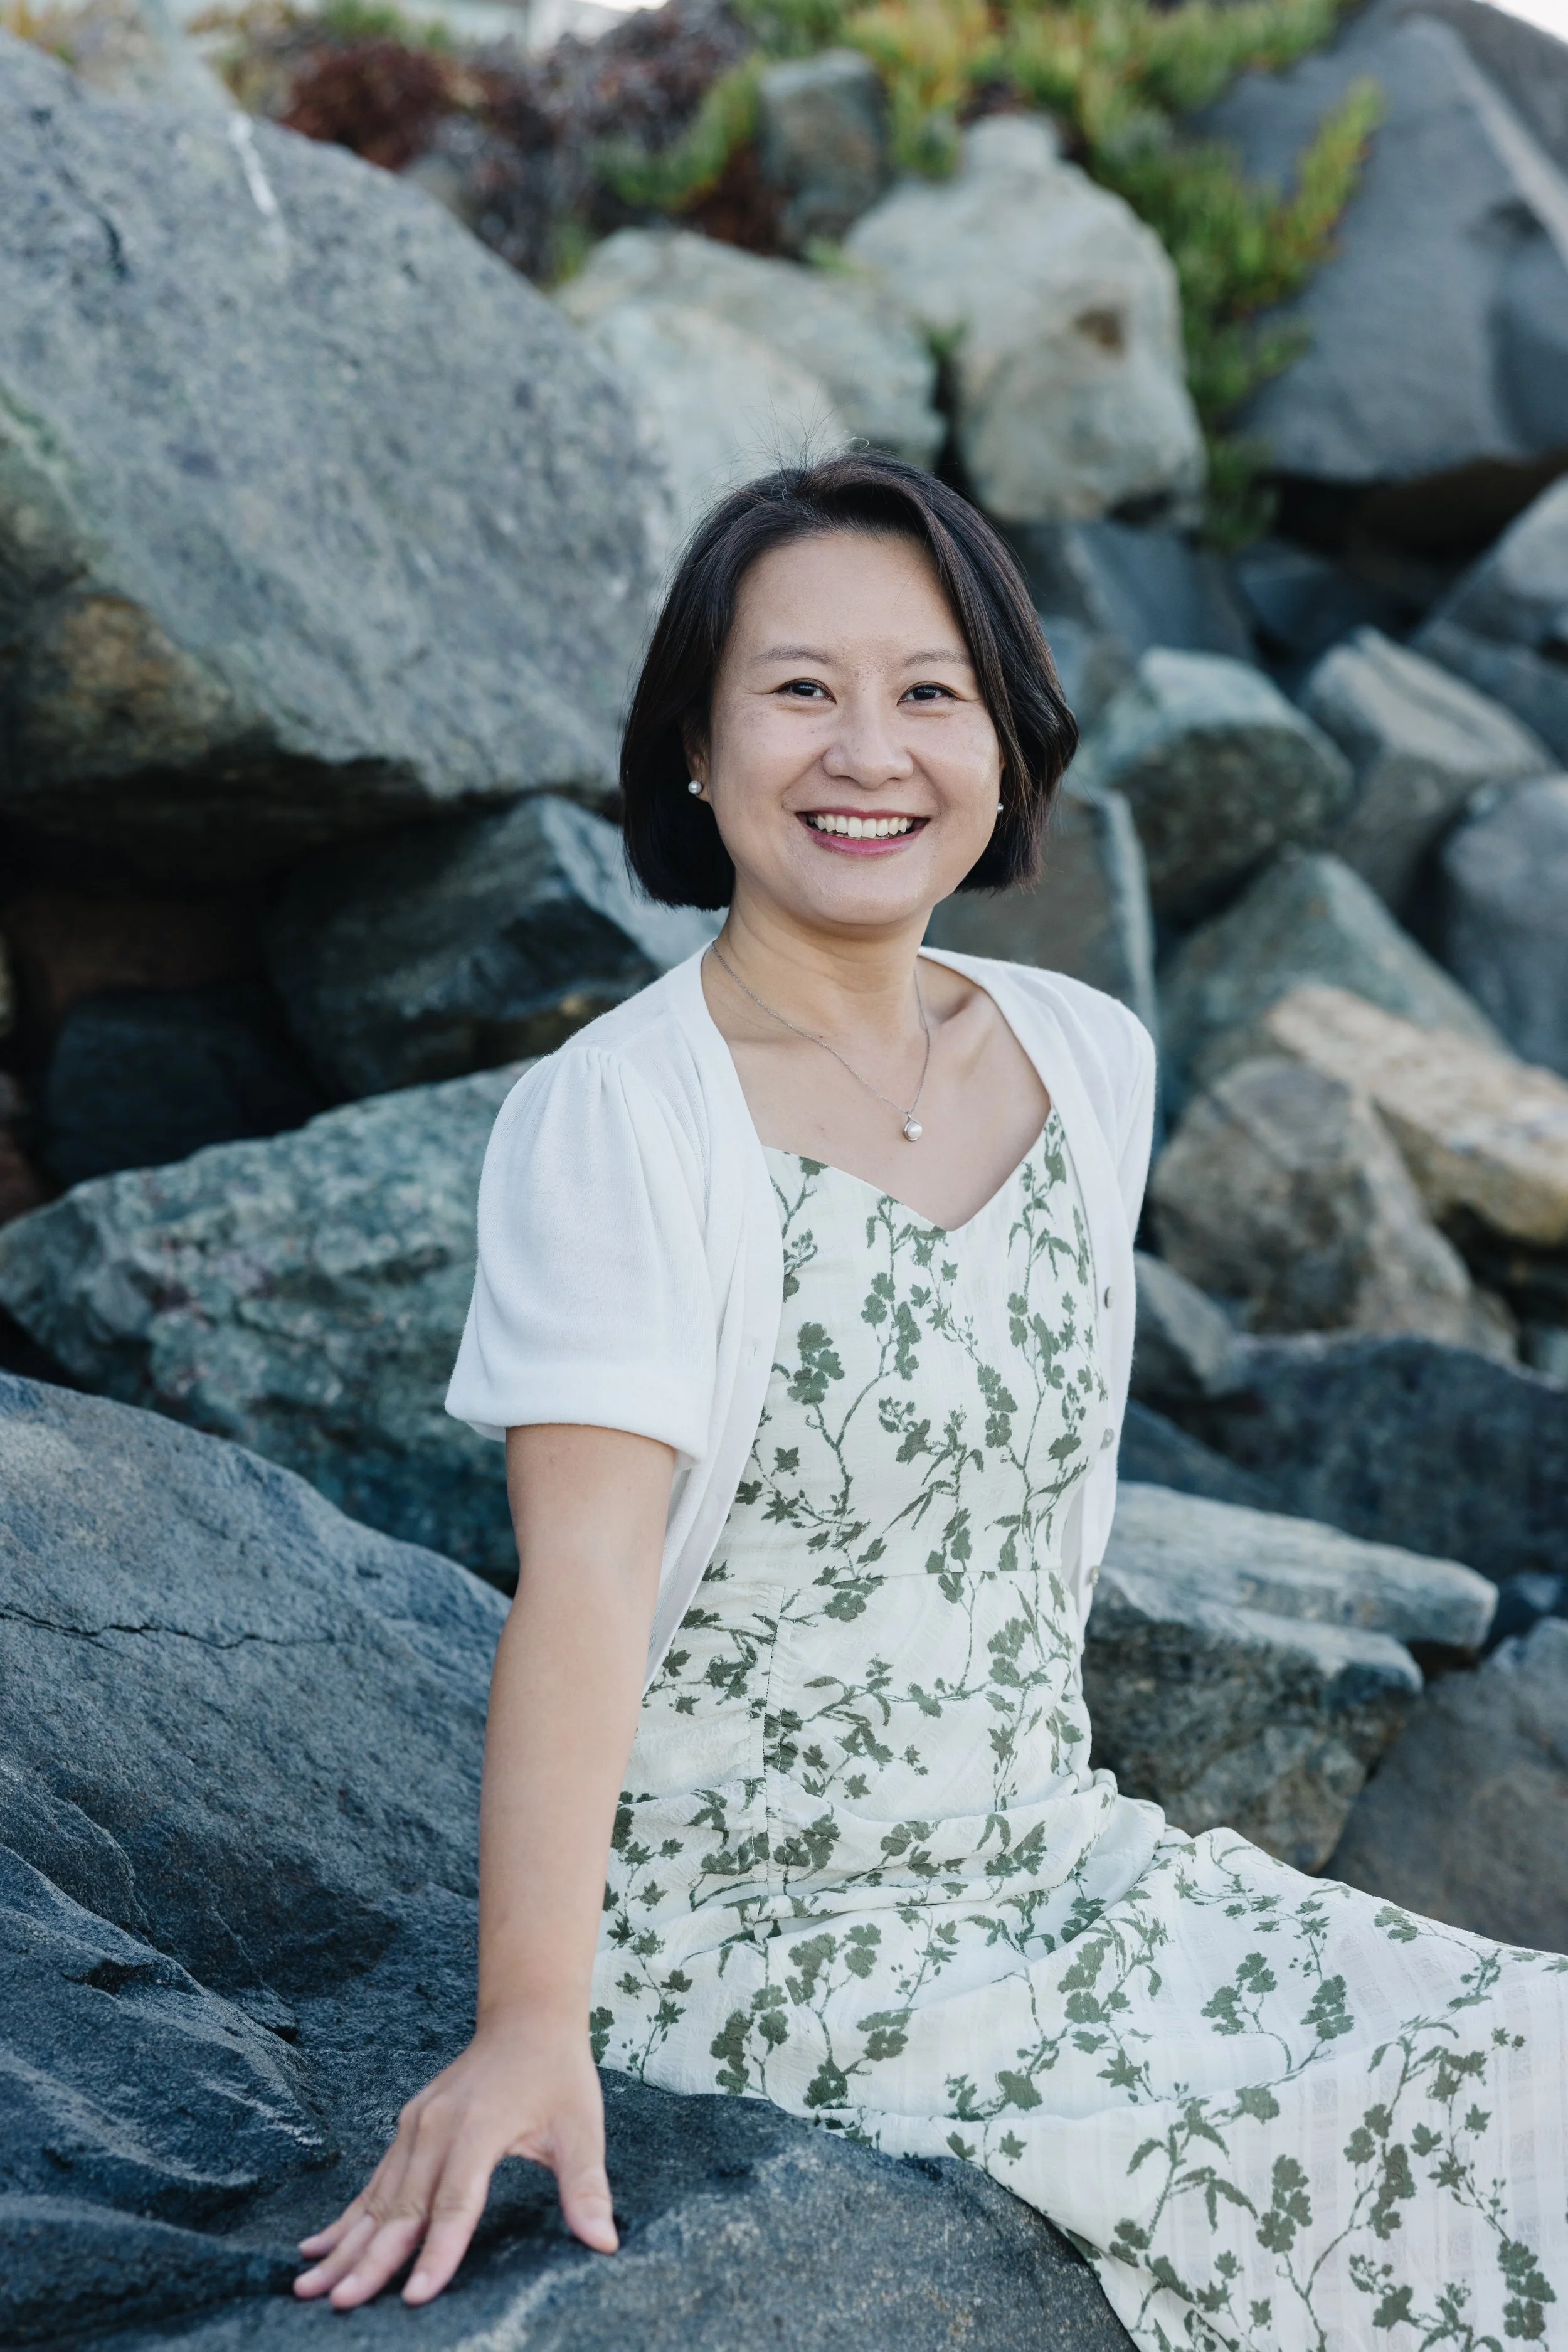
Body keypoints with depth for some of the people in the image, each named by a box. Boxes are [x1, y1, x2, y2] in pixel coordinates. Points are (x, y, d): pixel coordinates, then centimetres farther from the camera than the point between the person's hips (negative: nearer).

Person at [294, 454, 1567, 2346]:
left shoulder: (1093, 1063, 4)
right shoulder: (615, 1116, -15)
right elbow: (585, 1568, -24)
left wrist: (1034, 1813, 13)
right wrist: (531, 2021, -32)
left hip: (1054, 1854, 6)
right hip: (746, 1925, -6)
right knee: (1349, 2167, -18)